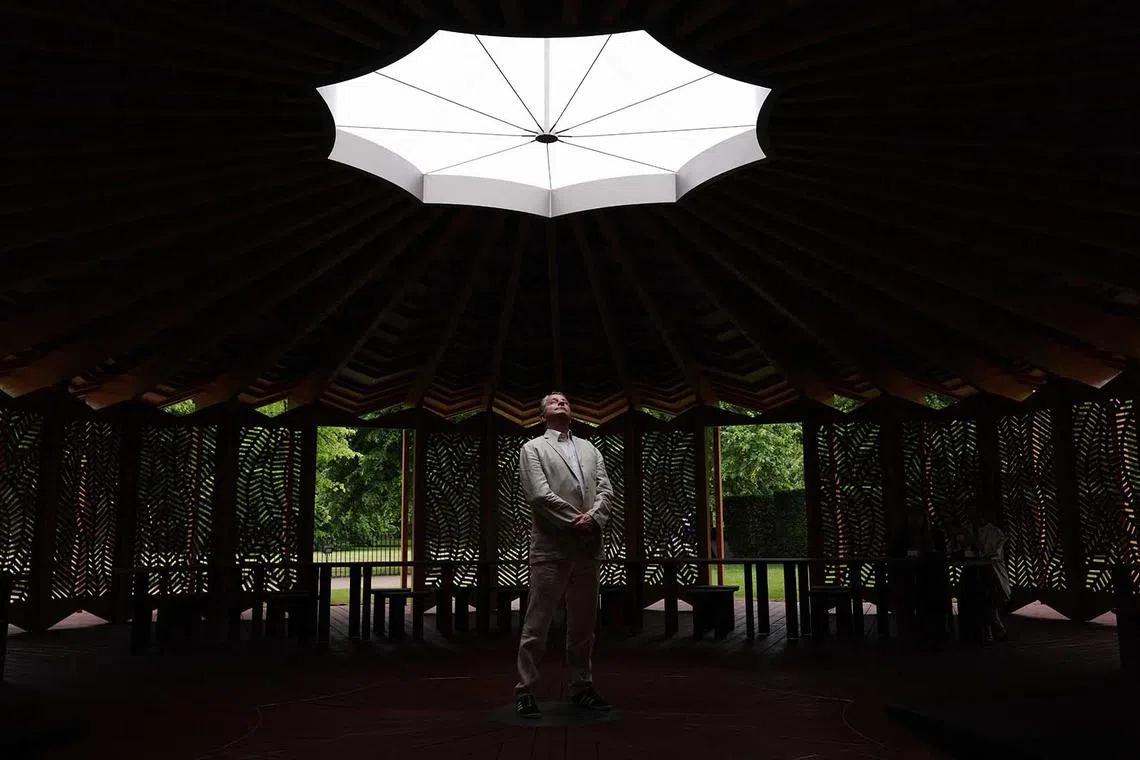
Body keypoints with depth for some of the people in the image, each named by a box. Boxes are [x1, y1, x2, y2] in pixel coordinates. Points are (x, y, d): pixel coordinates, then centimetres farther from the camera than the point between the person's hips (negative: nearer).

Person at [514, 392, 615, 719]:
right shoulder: (533, 448, 5)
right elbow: (539, 494, -9)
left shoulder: (590, 449, 20)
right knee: (537, 623, -3)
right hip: (551, 548, -5)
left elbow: (605, 490, 8)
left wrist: (592, 518, -11)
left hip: (588, 548, 5)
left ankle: (582, 688, 22)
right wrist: (574, 520, -13)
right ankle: (525, 691, 6)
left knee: (583, 624, 11)